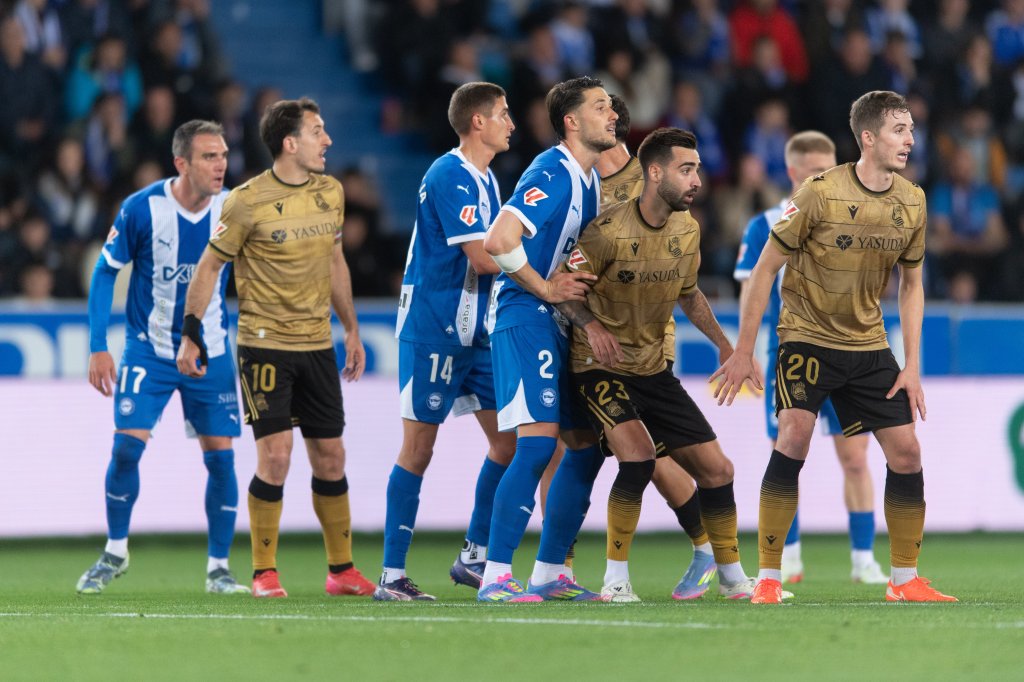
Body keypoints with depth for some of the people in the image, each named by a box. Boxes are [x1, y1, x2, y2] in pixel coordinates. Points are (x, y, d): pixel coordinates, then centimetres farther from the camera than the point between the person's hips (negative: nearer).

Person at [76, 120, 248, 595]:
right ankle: (115, 552, 10)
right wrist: (97, 347, -8)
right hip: (148, 348, -2)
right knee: (126, 445, -11)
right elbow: (106, 271, -4)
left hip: (211, 354, 2)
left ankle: (218, 569, 10)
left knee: (220, 457, -2)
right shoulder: (142, 209, -15)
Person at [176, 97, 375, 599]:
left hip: (317, 345, 5)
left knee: (330, 457, 6)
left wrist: (351, 330, 19)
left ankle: (342, 570, 17)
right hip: (264, 344, -5)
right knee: (275, 455, -11)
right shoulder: (247, 201, -11)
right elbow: (208, 266, -3)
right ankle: (264, 573, 1)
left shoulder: (330, 192, 7)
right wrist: (190, 336, -5)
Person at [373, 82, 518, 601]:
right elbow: (482, 259, -21)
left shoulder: (485, 180, 16)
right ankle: (391, 576, -2)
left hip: (475, 330, 9)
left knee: (508, 440, 6)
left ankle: (474, 557, 17)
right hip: (433, 328, -9)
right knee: (419, 447, -6)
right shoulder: (451, 176, -15)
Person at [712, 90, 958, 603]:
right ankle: (768, 578, -14)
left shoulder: (912, 202, -1)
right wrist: (743, 353, -10)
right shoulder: (819, 193, -16)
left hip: (869, 345, 5)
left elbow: (911, 285, 11)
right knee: (794, 435, -22)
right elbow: (765, 268, -9)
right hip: (807, 336, -5)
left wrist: (912, 366, 4)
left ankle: (905, 579, 17)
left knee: (906, 451, 1)